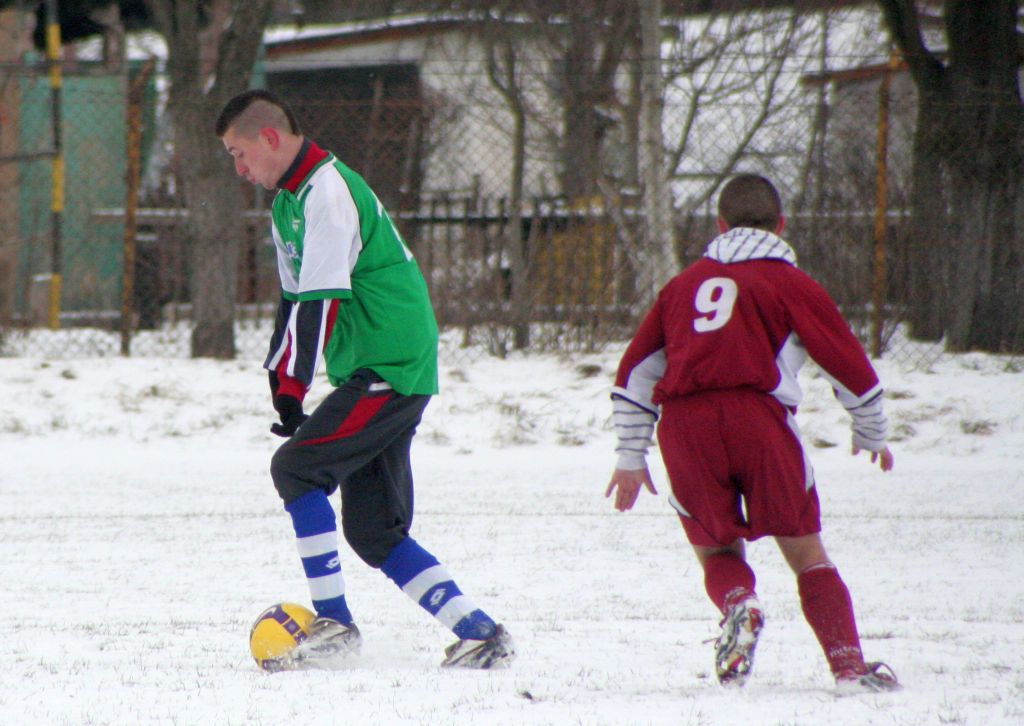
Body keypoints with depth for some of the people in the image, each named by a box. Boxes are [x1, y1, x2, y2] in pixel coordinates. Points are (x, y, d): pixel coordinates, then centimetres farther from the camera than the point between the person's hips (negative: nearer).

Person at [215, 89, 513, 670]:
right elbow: (296, 300, 22)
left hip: (392, 368, -10)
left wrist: (293, 391, -25)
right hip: (374, 374, 10)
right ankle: (479, 634, 7)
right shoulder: (289, 200, 17)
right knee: (372, 531, 6)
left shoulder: (328, 192, -16)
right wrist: (280, 382, 11)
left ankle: (333, 622, -11)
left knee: (296, 467, -14)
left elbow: (322, 301, -23)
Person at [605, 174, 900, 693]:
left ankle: (737, 601, -16)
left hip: (682, 425, 2)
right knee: (805, 552, 9)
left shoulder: (683, 284, 23)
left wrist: (631, 456, 26)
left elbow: (635, 371, 22)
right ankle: (848, 664, -3)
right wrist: (872, 435, 28)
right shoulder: (789, 283, 12)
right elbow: (849, 365, 13)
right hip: (757, 415, -2)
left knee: (716, 549, 17)